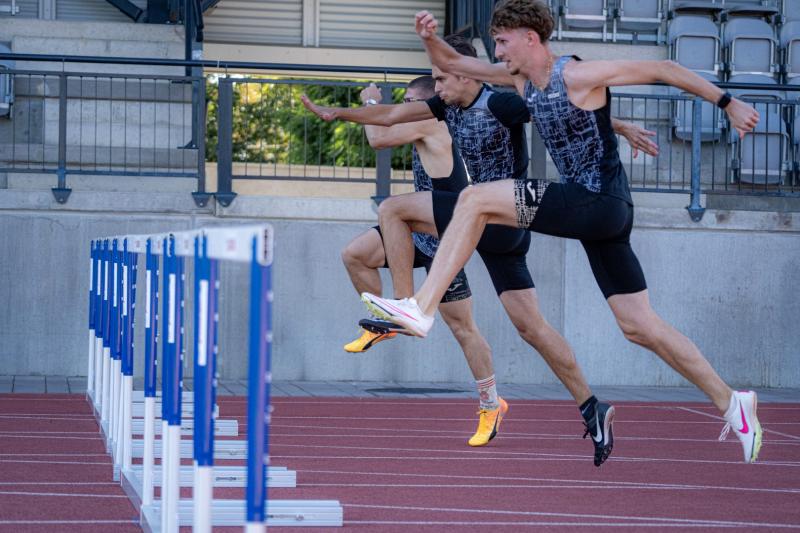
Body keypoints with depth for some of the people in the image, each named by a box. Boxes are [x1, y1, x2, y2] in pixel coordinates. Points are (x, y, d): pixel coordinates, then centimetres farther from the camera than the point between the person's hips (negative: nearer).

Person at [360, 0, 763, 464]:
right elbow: (451, 64, 18)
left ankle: (422, 309, -18)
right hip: (588, 212, 9)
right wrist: (430, 38, -4)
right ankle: (730, 402, 15)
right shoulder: (521, 78, 13)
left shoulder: (578, 76, -10)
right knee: (640, 327, 10)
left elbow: (663, 70, -5)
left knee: (475, 200, -14)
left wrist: (728, 103, -2)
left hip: (601, 202, -9)